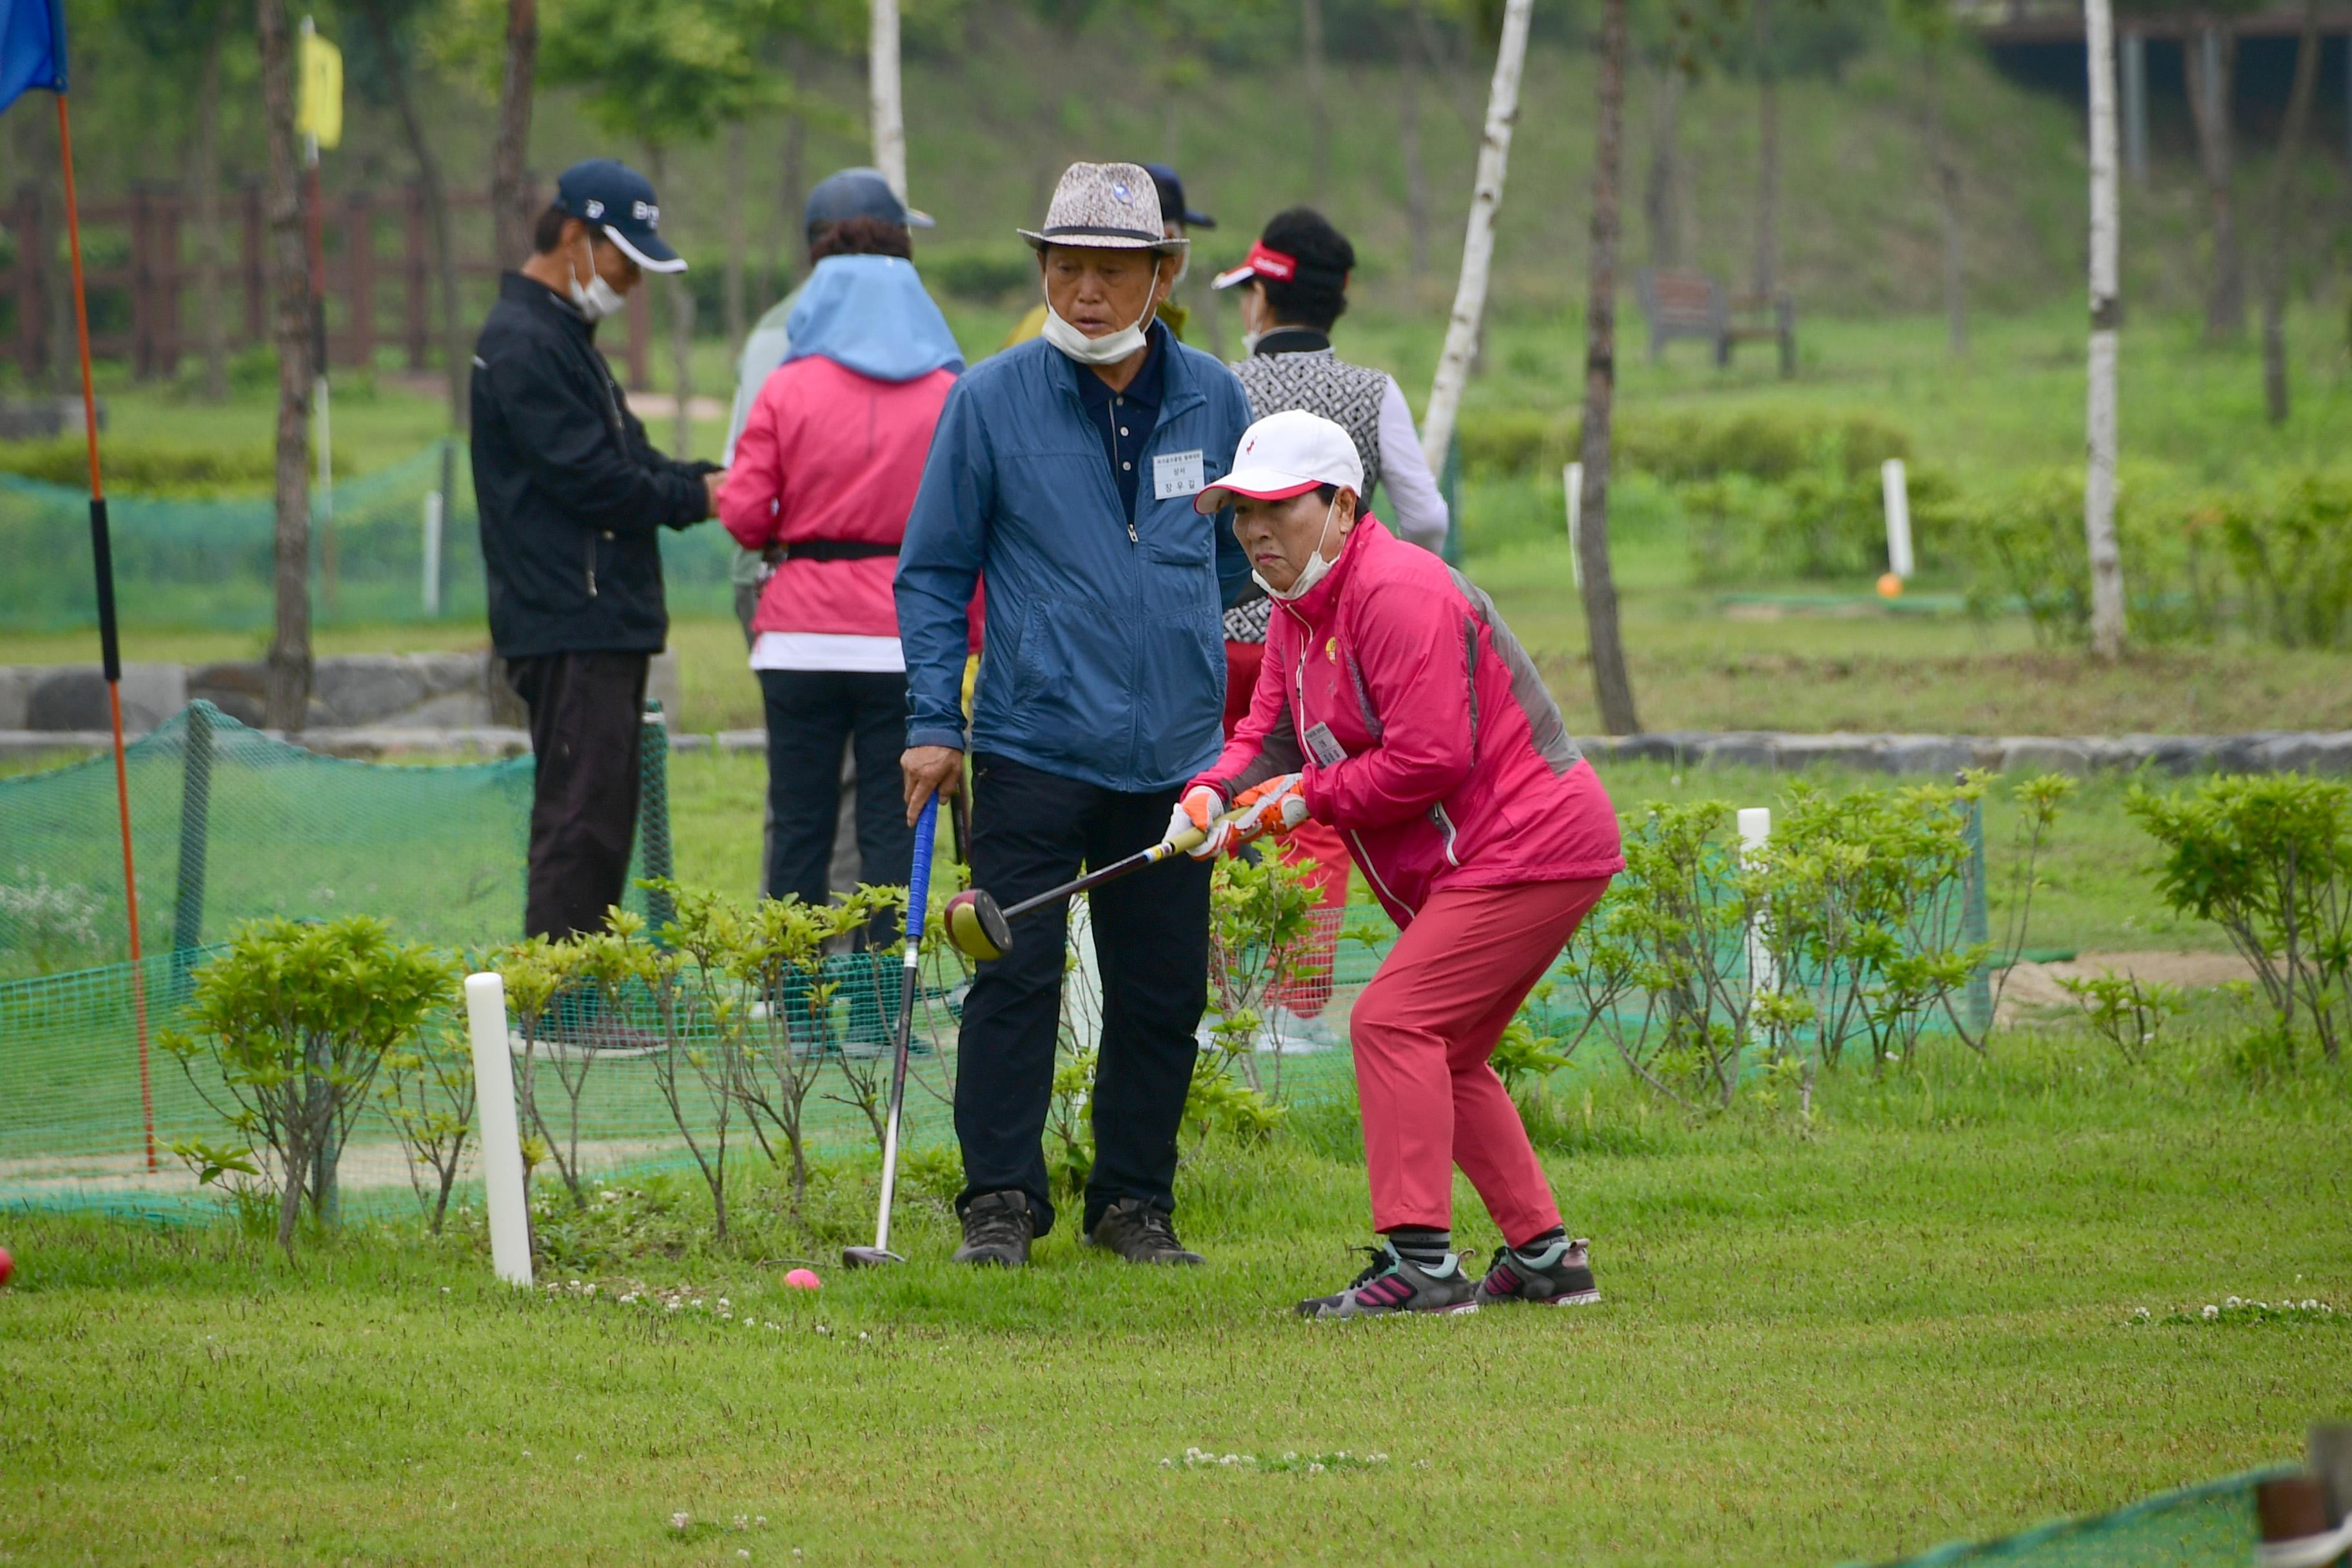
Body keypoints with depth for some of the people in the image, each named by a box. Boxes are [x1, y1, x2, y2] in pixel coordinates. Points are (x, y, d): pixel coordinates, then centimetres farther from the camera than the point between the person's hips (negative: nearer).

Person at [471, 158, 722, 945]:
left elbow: (623, 462, 22)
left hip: (602, 625, 11)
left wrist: (701, 480, 4)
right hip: (571, 630, -11)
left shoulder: (562, 337, 21)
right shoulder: (523, 344, -13)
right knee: (581, 823, -12)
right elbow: (588, 480, -18)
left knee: (598, 824, 12)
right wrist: (697, 497, -8)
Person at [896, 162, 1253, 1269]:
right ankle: (999, 1200, 0)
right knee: (1016, 978, -7)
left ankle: (1135, 1201, 17)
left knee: (1162, 990, 6)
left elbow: (1244, 553, 22)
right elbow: (933, 572, 3)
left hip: (1174, 753, 3)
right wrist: (933, 719, -3)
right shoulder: (990, 401, -2)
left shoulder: (1212, 401, 5)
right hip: (1031, 748, -3)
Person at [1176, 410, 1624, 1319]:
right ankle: (1542, 1256, 22)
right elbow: (1275, 734, 10)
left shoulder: (1399, 594, -19)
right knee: (1442, 1055, 17)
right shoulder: (1298, 610, 13)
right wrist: (1214, 794, -11)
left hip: (1527, 850, -11)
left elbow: (1431, 759, -25)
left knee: (1395, 1021, -17)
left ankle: (1419, 1262, -20)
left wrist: (1312, 797, -16)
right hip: (1469, 866, 11)